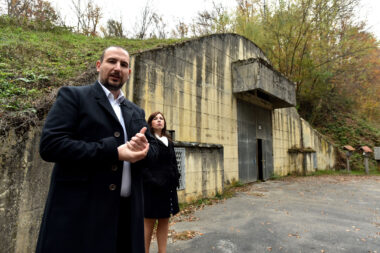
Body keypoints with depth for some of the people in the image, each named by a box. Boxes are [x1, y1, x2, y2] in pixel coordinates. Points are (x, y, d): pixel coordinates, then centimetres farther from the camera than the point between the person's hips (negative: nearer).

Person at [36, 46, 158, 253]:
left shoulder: (136, 112, 15)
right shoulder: (73, 96, -1)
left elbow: (154, 149, 11)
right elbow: (50, 144, -14)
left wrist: (144, 149, -13)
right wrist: (114, 153, -18)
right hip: (79, 211, -5)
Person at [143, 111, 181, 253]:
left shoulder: (169, 142, 15)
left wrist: (175, 180, 8)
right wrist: (151, 180, -19)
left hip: (167, 186, 6)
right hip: (152, 186, -6)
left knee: (164, 220, 13)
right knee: (149, 221, 3)